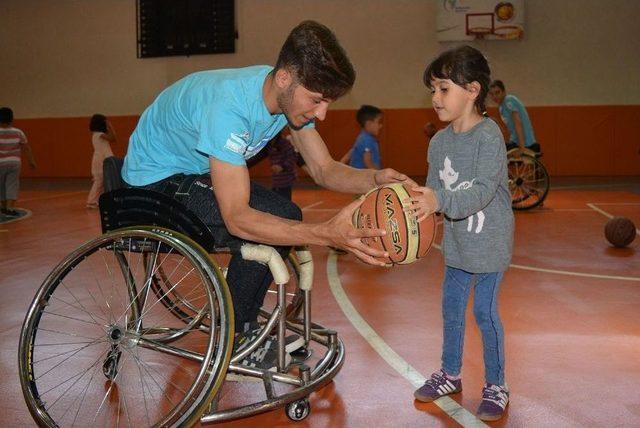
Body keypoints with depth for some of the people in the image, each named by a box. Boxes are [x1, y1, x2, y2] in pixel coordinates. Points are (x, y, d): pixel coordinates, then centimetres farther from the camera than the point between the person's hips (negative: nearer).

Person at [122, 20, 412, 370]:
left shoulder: (293, 92, -12)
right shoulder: (228, 105, -36)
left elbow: (324, 169, -7)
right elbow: (237, 218, -38)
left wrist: (376, 179, -27)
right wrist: (325, 234, -47)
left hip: (198, 171, 8)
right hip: (155, 181, -8)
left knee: (286, 217, -1)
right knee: (265, 228, -23)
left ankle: (241, 328, 13)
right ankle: (231, 342, -3)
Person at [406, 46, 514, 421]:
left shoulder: (489, 136, -19)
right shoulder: (440, 141, 2)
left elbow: (482, 192, -29)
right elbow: (435, 190, 6)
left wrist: (441, 200, -40)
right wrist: (422, 203, -13)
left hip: (489, 242, -6)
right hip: (457, 242, 7)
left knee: (486, 312, 1)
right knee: (451, 308, 15)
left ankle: (496, 386, 19)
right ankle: (451, 374, 33)